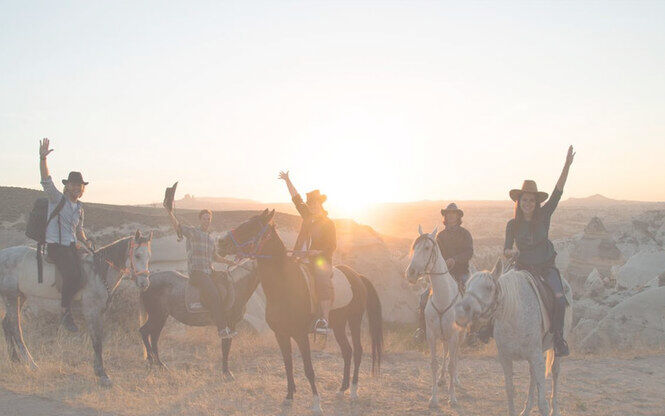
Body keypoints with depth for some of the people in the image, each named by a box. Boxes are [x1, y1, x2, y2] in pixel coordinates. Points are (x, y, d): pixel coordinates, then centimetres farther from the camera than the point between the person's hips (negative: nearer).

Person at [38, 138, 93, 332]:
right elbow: (46, 180, -14)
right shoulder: (57, 198, 1)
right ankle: (66, 313, -15)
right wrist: (43, 158, -27)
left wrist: (85, 241, 9)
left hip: (72, 247, 6)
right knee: (72, 275, -26)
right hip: (55, 246, -6)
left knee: (80, 277, -15)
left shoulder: (79, 207, 18)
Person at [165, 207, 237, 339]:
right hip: (196, 272, -7)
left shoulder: (211, 238, 21)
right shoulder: (192, 231, 2)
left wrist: (228, 261, 15)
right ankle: (222, 329, -27)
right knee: (214, 296, -25)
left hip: (210, 272, 7)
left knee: (229, 286, -10)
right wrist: (170, 212, -27)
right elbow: (177, 226, -13)